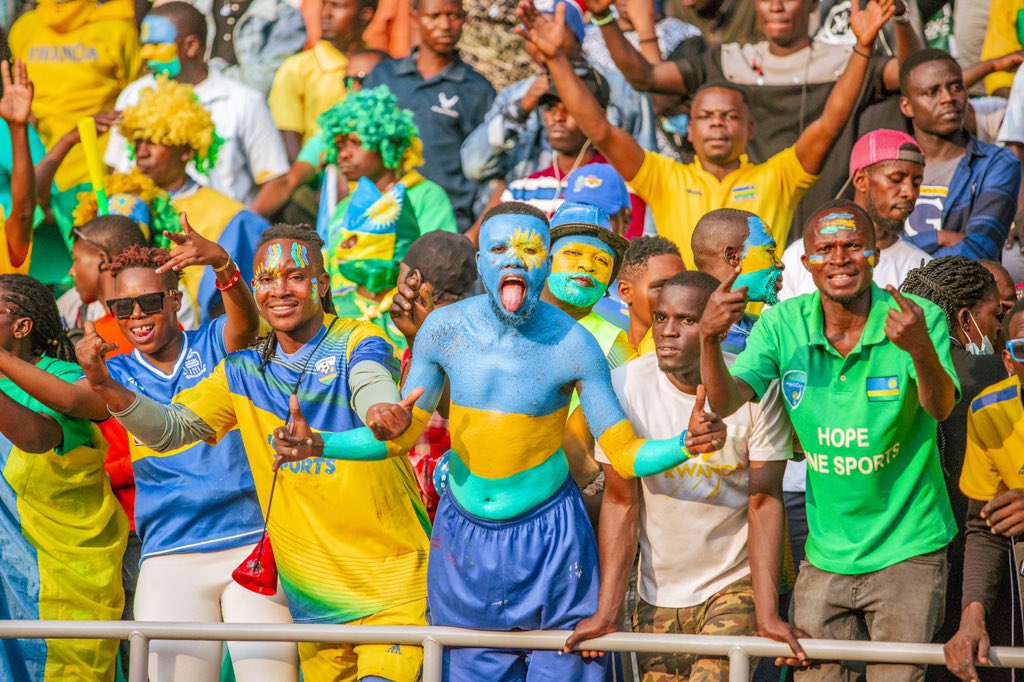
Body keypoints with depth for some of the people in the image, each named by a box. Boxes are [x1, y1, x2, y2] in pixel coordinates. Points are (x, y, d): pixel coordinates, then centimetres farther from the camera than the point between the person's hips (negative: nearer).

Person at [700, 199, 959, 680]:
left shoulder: (920, 319, -12)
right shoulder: (783, 325, -3)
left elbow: (941, 408, -27)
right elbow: (726, 401, -13)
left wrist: (922, 350, -49)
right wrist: (710, 340, -33)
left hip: (908, 551, -3)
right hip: (826, 556, 3)